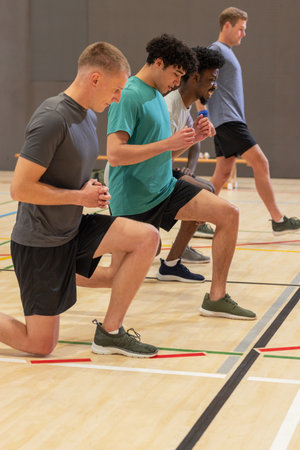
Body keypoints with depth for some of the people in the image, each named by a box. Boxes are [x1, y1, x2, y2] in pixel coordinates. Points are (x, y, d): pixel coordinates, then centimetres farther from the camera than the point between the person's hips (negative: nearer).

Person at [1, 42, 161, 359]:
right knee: (40, 346, -2)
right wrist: (80, 196, -17)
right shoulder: (52, 119, -23)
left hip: (74, 228, 8)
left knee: (147, 237, -12)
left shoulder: (88, 116, 6)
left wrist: (92, 190, 4)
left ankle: (109, 332, 0)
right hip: (40, 241, -8)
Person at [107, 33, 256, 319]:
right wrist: (168, 142, -26)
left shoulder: (158, 96, 13)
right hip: (134, 200, -8)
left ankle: (216, 298, 0)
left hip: (164, 188, 8)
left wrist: (192, 138, 1)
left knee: (228, 214, -5)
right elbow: (114, 153, -27)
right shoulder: (129, 95, -17)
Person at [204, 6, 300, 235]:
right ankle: (278, 220, -9)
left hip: (231, 120, 10)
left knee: (223, 171, 7)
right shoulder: (216, 50, -8)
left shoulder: (227, 52, 21)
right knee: (260, 163, -11)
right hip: (227, 120, -10)